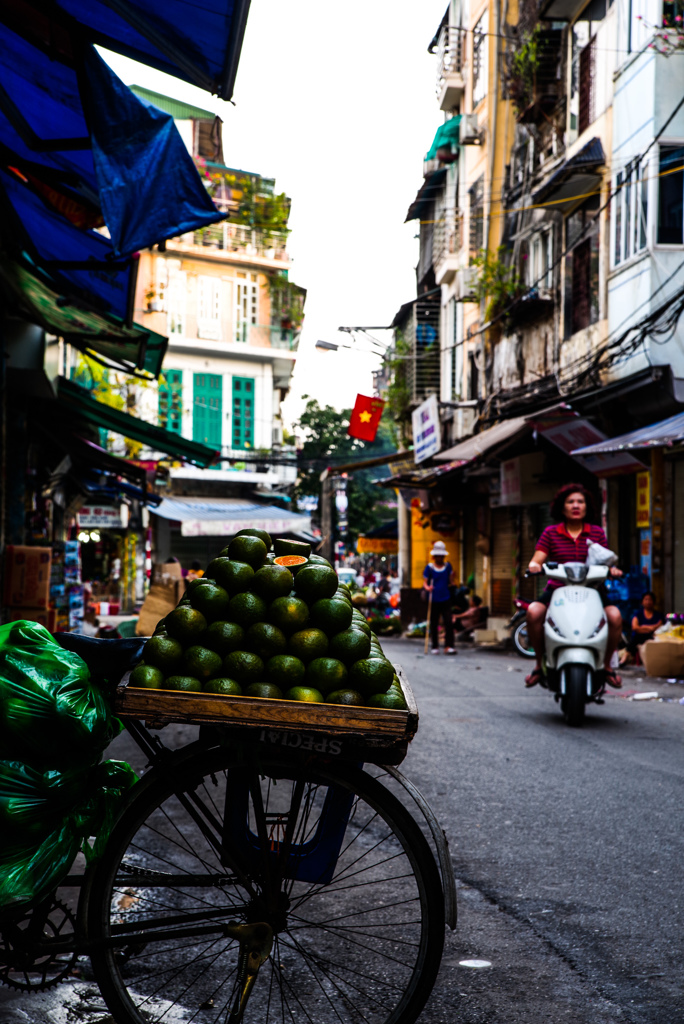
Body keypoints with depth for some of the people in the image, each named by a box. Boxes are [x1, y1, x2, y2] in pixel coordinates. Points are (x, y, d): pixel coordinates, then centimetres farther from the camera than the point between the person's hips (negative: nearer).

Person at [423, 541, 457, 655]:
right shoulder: (429, 567, -1)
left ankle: (448, 646, -7)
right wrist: (427, 587, -22)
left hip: (446, 599, 2)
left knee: (448, 623, -7)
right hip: (434, 600, -2)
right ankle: (435, 647, 14)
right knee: (434, 624, 4)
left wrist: (452, 582, -5)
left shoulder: (447, 566, 9)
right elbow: (425, 582, -2)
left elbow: (451, 581, 16)